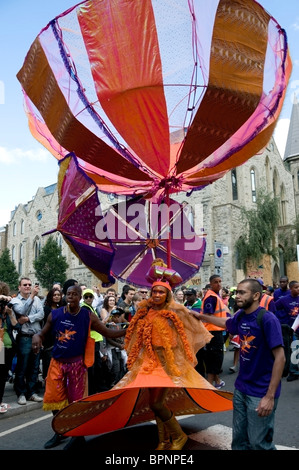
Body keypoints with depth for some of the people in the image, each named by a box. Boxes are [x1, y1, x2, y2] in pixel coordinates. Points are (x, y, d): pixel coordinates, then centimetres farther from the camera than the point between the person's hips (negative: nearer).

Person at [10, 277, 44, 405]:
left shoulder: (37, 299, 8)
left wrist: (28, 319, -17)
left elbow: (41, 315, -4)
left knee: (35, 368, 11)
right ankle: (21, 393, 18)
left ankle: (31, 392, 24)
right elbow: (22, 311, -21)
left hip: (37, 337, 4)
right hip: (24, 338, -4)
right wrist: (31, 296, -24)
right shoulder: (15, 300, -1)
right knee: (22, 368, 4)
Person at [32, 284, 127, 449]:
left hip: (76, 363, -2)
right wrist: (37, 336, -19)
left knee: (75, 399, 7)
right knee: (53, 398, 10)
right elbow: (43, 333, 5)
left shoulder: (88, 316, -8)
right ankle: (60, 432, 33)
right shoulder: (55, 314, -4)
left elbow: (108, 333, -3)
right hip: (57, 362, 3)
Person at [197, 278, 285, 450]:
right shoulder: (240, 316, 1)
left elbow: (280, 357, -21)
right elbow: (225, 323, 25)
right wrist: (201, 316, 28)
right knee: (239, 439, 17)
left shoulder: (268, 319, -20)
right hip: (241, 389, 7)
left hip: (261, 393, -7)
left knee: (259, 443, 5)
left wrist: (270, 396, -23)